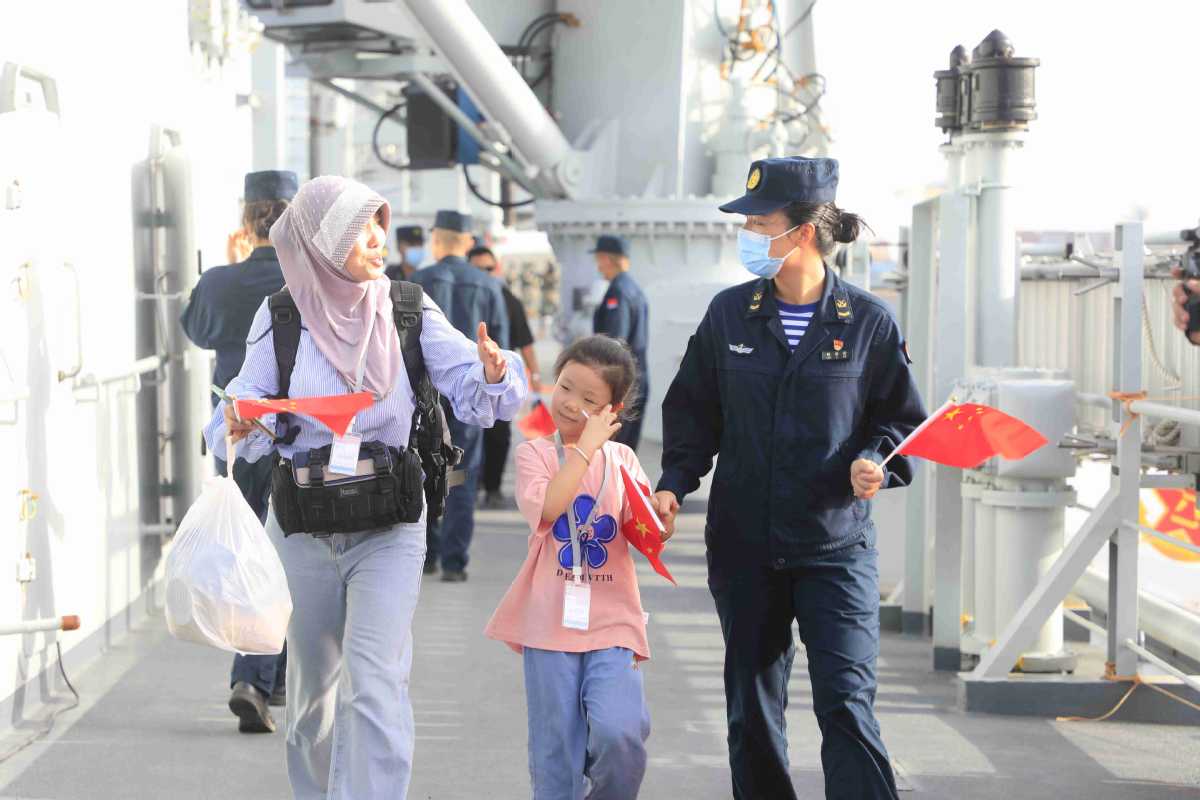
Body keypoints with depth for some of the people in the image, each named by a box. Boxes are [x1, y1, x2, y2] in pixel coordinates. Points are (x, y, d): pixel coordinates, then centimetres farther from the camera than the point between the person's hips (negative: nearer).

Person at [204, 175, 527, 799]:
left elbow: (469, 390, -7)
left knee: (375, 682, -16)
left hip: (388, 523, -1)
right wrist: (240, 425, -25)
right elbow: (251, 400, -2)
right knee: (312, 683, 16)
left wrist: (493, 376, -30)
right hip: (303, 525, 2)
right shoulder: (281, 316, -2)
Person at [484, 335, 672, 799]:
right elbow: (547, 507, -17)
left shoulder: (622, 459, 10)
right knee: (556, 749, 2)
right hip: (550, 620, -1)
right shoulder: (535, 452, 4)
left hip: (611, 619, 1)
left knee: (619, 732, -16)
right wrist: (587, 447, -14)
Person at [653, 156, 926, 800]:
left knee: (846, 702, -11)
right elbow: (693, 409, 11)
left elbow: (902, 420, 6)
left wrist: (875, 462, -14)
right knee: (751, 708, 11)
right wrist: (675, 482, -3)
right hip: (743, 546, 3)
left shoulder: (869, 322, -4)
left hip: (835, 546, -3)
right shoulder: (729, 313, 3)